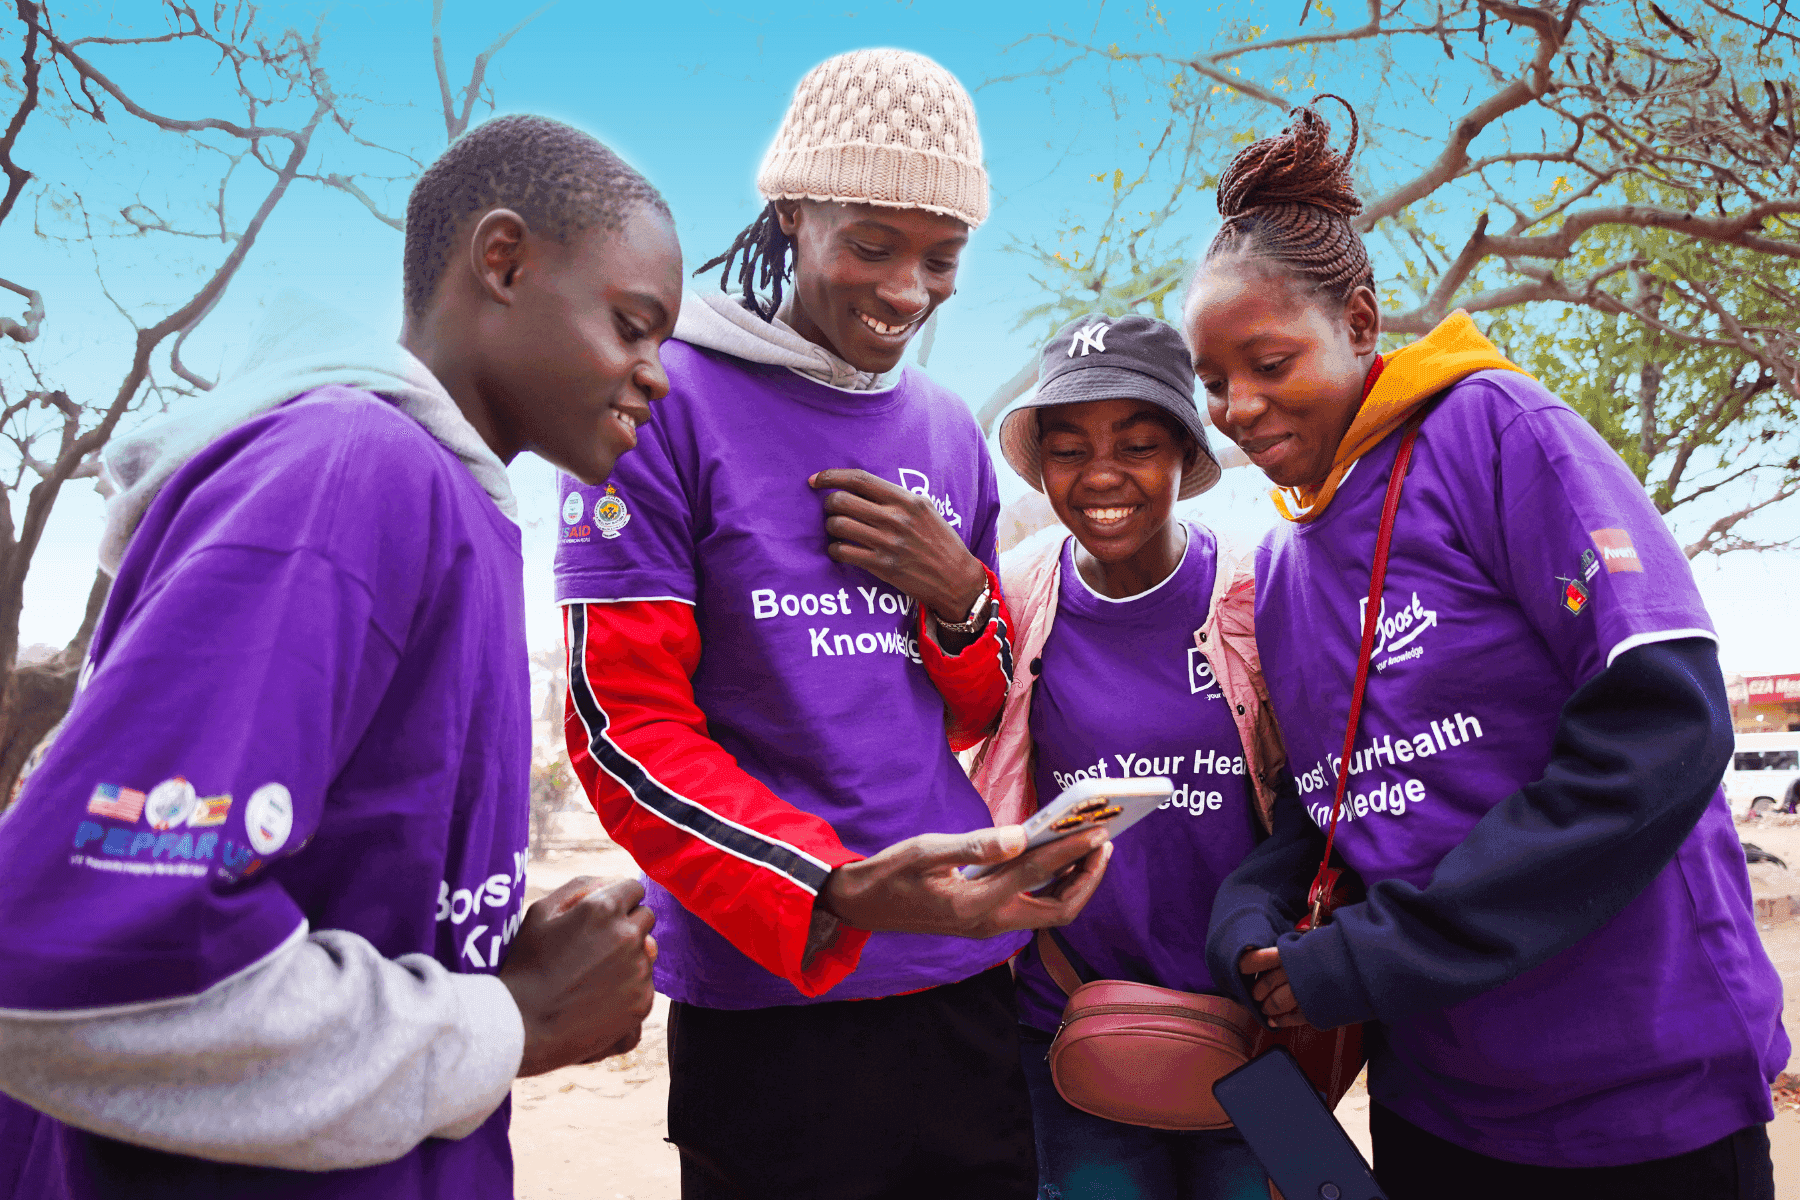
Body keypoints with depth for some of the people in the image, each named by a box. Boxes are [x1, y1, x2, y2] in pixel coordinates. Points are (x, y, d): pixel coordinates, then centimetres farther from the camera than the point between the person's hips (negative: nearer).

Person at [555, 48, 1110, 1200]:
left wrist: (955, 592, -6)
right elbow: (623, 726, -11)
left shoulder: (952, 434, 10)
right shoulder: (662, 403, -7)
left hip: (965, 982, 6)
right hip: (766, 995, -5)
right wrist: (841, 891, -25)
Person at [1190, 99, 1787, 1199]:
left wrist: (1387, 953, -20)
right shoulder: (1278, 567, 6)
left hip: (1643, 1090, -5)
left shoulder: (1495, 428, -12)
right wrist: (1252, 913, -9)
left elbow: (1666, 722, -21)